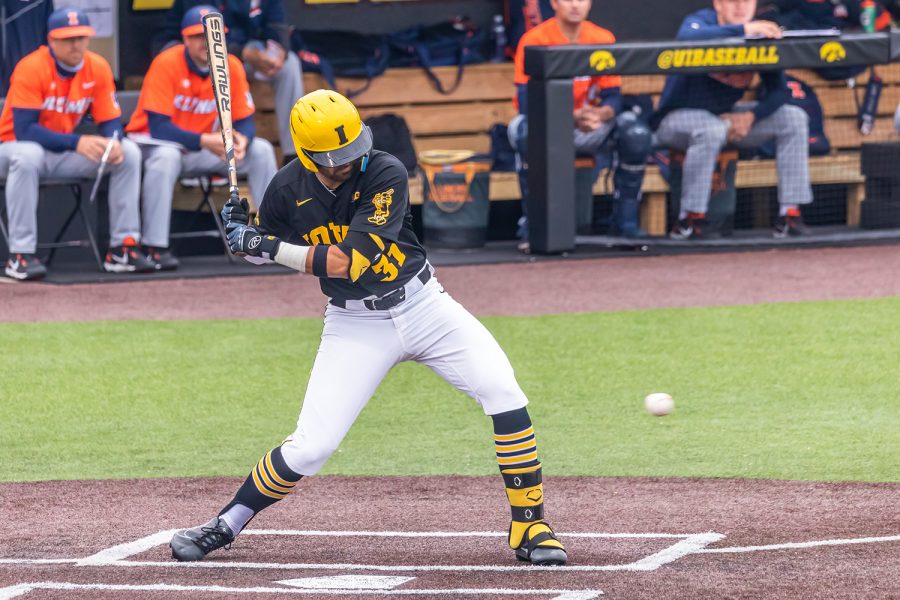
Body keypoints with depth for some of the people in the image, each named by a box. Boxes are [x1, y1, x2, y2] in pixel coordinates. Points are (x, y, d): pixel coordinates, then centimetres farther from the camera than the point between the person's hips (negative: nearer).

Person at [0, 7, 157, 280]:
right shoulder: (31, 68, -22)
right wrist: (77, 143, -39)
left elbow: (110, 121, -2)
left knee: (129, 153, -10)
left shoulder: (98, 67, -5)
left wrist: (114, 143, -28)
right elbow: (23, 129, -29)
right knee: (27, 155, -40)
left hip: (63, 154, 6)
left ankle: (122, 247, -8)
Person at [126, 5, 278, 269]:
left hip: (203, 146, 5)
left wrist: (241, 140, -30)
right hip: (156, 142, -5)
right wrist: (205, 141, -37)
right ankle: (155, 247, -35)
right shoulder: (166, 64, -22)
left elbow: (245, 121, -5)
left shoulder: (232, 67, -7)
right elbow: (158, 126, -27)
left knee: (260, 149, -10)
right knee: (166, 156, -39)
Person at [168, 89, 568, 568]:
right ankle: (223, 527, 10)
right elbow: (264, 250, 8)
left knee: (505, 396, -15)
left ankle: (529, 527, -4)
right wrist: (244, 234, -14)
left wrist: (267, 245, -27)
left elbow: (346, 261, -28)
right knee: (311, 445, -9)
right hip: (355, 325, 1)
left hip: (422, 307, -1)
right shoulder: (289, 189, -10)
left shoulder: (385, 174, -21)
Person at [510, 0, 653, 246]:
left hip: (589, 129, 3)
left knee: (636, 132, -23)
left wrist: (600, 114, -32)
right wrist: (573, 117, -38)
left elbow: (613, 97, -6)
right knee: (529, 131, -39)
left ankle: (625, 218, -10)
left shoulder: (603, 39, -3)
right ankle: (531, 221, -26)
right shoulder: (534, 41, -14)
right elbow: (526, 103, -22)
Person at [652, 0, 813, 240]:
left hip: (727, 114, 6)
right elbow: (687, 37, -43)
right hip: (678, 118, -6)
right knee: (712, 130, -38)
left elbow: (778, 91, -3)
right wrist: (743, 30, -50)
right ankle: (691, 218, -29)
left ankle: (790, 214, -11)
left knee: (794, 117, -7)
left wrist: (751, 116, -22)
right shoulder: (702, 21, -16)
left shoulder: (760, 33, -2)